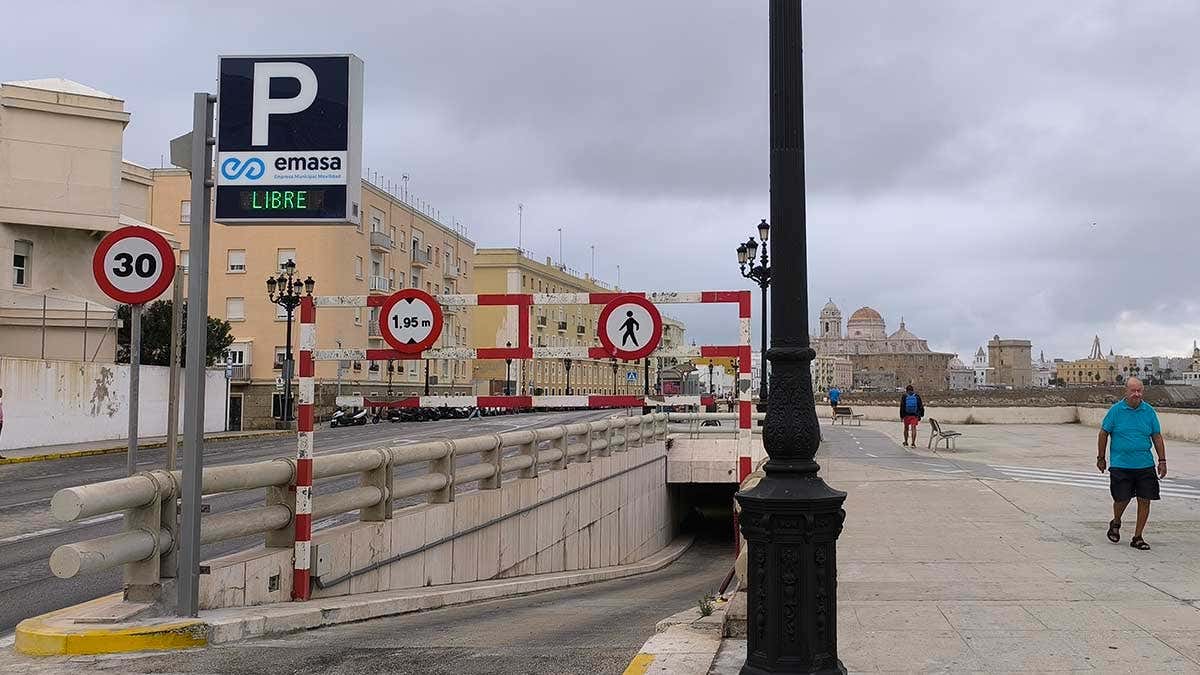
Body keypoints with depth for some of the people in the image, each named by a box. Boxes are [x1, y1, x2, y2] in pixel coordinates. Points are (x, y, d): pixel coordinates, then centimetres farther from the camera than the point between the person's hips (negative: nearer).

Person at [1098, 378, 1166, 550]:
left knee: (1145, 500, 1)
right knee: (1122, 499, -2)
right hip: (1120, 464, -2)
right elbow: (1103, 434, 4)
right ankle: (1115, 524, 31)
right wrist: (1101, 458, 7)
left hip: (1145, 465, 3)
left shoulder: (1149, 411, 4)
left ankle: (1137, 537, 14)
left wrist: (1162, 461, 6)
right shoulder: (1115, 410, -3)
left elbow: (1157, 437, 9)